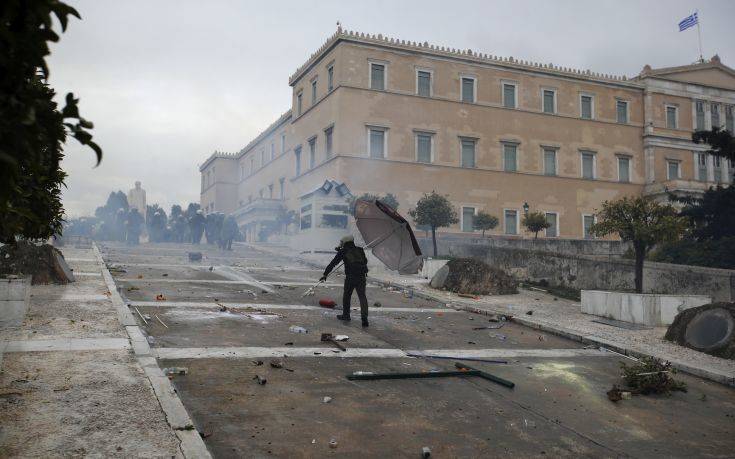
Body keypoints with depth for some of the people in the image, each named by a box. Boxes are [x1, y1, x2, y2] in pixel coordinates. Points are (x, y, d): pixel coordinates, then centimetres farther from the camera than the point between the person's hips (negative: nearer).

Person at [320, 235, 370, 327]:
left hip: (350, 277, -2)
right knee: (362, 296, 3)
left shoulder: (343, 252, 8)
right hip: (362, 277, 2)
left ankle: (346, 315, 31)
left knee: (346, 295, 19)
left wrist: (325, 274, 15)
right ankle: (364, 316, -14)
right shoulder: (360, 250, 15)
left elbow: (333, 263, 10)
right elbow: (365, 261, 29)